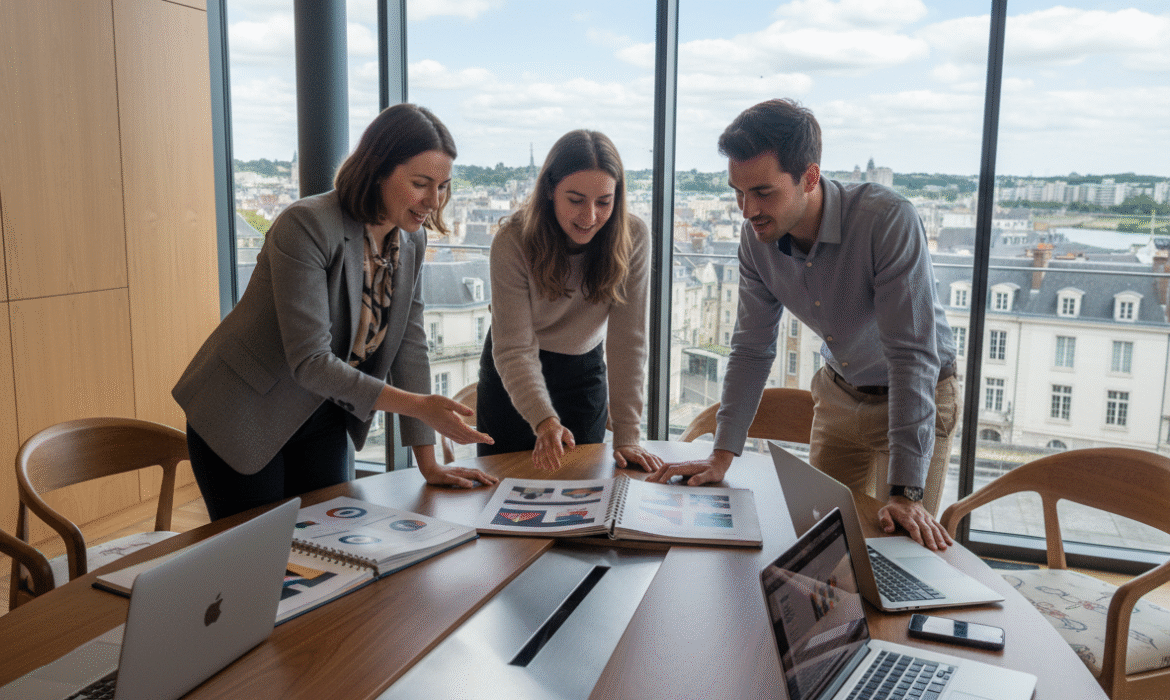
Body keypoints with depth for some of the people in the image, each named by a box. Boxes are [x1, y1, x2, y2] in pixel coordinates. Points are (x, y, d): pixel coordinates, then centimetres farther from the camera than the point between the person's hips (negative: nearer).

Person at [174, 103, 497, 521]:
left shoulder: (411, 241, -4)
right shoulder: (306, 226, -26)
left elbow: (409, 347, -3)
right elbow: (310, 360, -30)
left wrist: (429, 464, -6)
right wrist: (419, 405, -35)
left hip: (322, 421, 6)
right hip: (243, 420, -6)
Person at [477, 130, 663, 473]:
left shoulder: (633, 237, -22)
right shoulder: (512, 242, -27)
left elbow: (628, 341, -20)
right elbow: (514, 348, -28)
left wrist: (626, 437, -23)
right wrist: (544, 420, -44)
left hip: (585, 370, 2)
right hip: (512, 379, -1)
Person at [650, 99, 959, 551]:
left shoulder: (889, 221, -33)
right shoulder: (756, 236, -16)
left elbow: (912, 355, -34)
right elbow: (752, 348, -8)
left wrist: (907, 492, -36)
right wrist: (721, 457, -13)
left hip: (921, 393, -4)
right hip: (839, 394, 5)